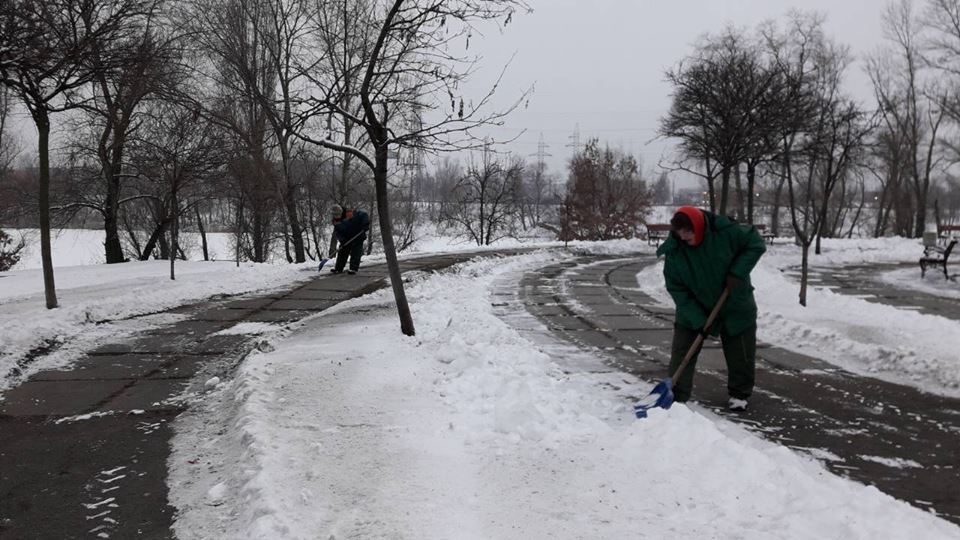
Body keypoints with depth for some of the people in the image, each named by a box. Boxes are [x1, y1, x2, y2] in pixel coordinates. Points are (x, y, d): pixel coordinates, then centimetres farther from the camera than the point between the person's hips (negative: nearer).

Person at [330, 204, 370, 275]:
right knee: (342, 252, 9)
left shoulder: (351, 214, -22)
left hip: (358, 237, -6)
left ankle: (353, 268, -10)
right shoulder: (336, 221, -3)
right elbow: (336, 231, -1)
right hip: (346, 239, 6)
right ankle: (338, 268, 19)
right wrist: (341, 239, -17)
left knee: (355, 253, -10)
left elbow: (364, 215, -19)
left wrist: (365, 224, -31)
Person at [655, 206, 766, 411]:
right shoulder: (674, 251, -20)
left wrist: (737, 271, -23)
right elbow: (677, 289, -15)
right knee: (681, 352, -5)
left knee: (741, 354, 9)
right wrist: (697, 320, -22)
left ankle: (739, 394, 28)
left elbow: (756, 244, -11)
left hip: (735, 306, -1)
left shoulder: (726, 231, -25)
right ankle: (676, 396, 2)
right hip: (694, 309, 1)